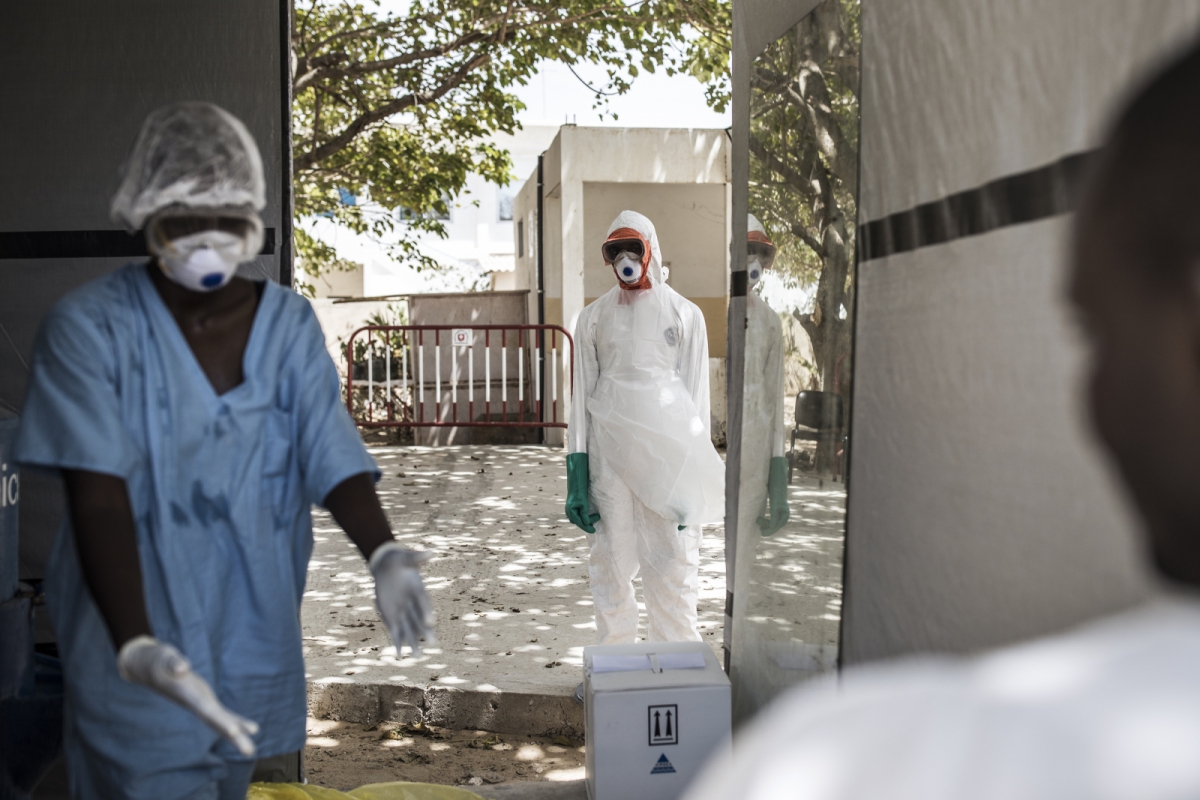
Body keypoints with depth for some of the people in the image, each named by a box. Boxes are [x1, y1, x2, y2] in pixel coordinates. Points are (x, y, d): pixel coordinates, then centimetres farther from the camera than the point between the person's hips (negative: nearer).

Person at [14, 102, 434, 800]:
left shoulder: (289, 323, -2)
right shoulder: (90, 326, -13)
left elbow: (334, 459, -11)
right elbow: (98, 498, -21)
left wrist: (383, 553, -31)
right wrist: (138, 648, -36)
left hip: (256, 649, 4)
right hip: (137, 654, -4)